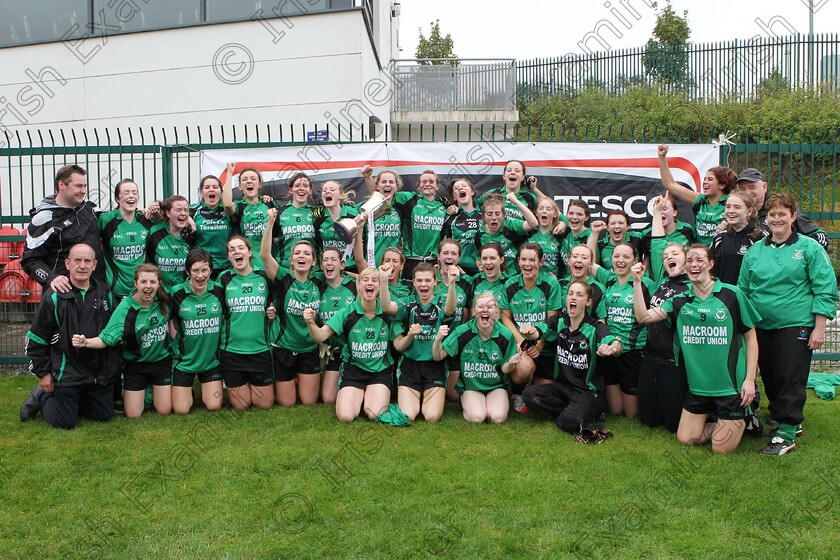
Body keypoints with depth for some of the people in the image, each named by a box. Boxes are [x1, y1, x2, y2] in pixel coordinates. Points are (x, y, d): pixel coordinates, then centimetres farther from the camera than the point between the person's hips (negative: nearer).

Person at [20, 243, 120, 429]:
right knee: (65, 423, -1)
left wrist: (113, 367, 8)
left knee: (104, 415, 11)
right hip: (67, 372, -4)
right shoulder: (54, 297, -10)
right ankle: (41, 397, 27)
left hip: (100, 372, 4)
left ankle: (69, 402, 33)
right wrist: (43, 373, -4)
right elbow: (35, 339, -4)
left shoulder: (105, 294, 3)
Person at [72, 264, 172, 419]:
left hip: (161, 360, 2)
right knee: (133, 415, 2)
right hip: (136, 364, -2)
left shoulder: (163, 300, -12)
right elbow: (106, 339, -25)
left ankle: (154, 388, 35)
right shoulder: (126, 308, -21)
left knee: (164, 411, 3)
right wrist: (86, 342, -43)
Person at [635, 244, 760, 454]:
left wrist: (750, 379, -8)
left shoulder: (732, 294, -8)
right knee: (686, 438, 11)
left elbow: (751, 337, -2)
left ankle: (744, 422, 27)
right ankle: (724, 423, 32)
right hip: (698, 385, 4)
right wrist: (637, 282, -13)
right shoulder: (680, 300, 3)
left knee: (721, 448, 0)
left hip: (730, 385, -4)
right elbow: (643, 317, -5)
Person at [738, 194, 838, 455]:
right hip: (762, 326, 5)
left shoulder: (809, 248, -2)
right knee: (770, 379, 11)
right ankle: (780, 419, 29)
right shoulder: (754, 251, 10)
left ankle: (786, 434, 5)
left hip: (795, 326, -4)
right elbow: (743, 290, 15)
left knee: (791, 379, -3)